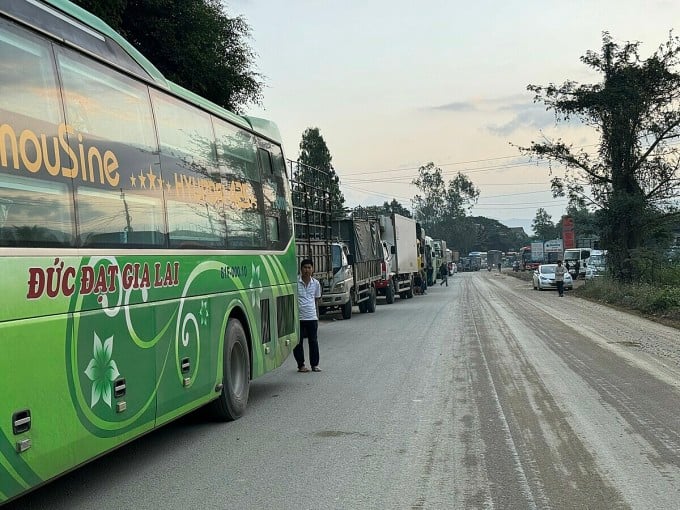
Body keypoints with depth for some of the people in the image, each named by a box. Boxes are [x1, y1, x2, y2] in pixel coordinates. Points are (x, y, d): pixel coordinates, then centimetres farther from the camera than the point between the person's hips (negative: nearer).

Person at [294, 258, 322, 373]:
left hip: (312, 317, 3)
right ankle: (301, 365, 13)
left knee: (314, 341, 7)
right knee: (298, 342, 3)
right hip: (298, 317, -3)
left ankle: (315, 364, 16)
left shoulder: (316, 283, 6)